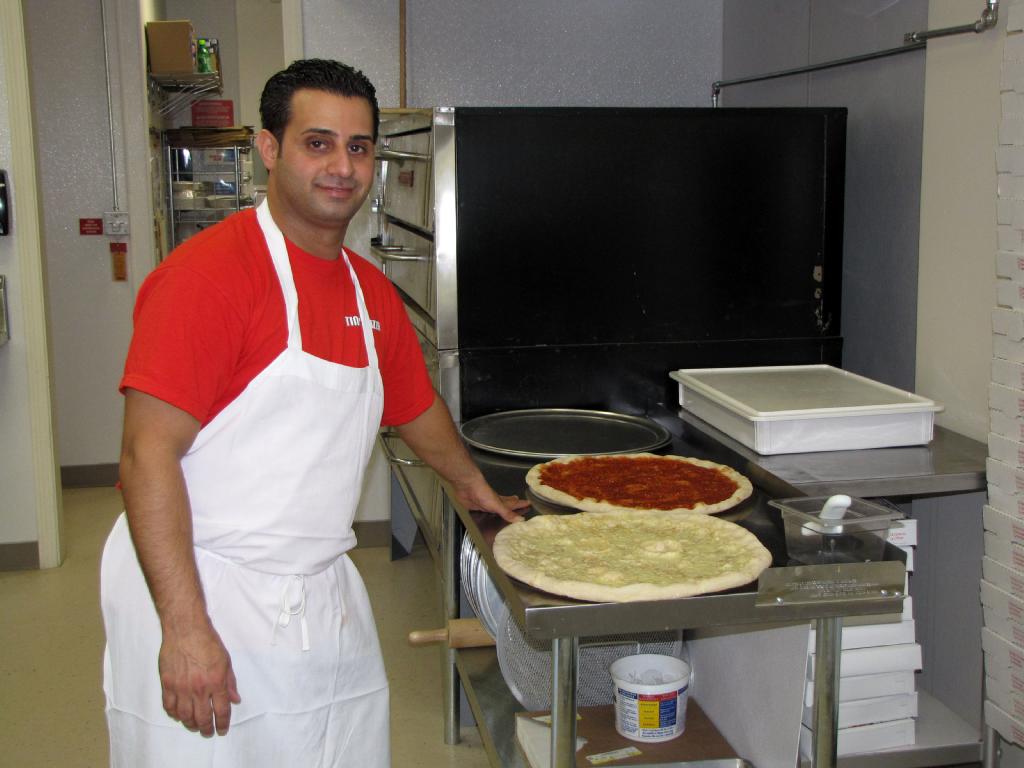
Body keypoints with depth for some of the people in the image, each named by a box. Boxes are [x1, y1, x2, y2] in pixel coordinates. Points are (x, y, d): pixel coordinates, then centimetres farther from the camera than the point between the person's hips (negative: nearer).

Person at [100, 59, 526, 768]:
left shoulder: (372, 292, 9)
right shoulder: (208, 271, -14)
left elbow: (418, 407, 27)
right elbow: (149, 455, -19)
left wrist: (476, 488, 39)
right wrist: (185, 628, -22)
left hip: (325, 598, 7)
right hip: (202, 600, -6)